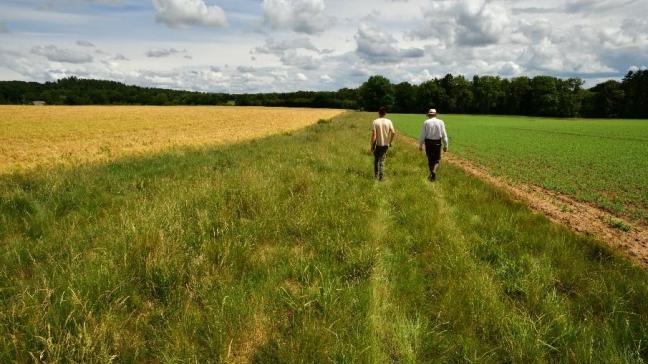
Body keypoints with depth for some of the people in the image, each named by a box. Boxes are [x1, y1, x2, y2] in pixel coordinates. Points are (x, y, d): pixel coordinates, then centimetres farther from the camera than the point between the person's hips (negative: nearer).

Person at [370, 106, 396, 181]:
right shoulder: (388, 121, -3)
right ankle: (381, 176, 3)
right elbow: (393, 132, -10)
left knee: (376, 160, 16)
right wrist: (390, 142, 3)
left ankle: (376, 175, 19)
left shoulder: (375, 122, -10)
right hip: (385, 144, 1)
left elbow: (373, 134, -14)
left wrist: (372, 145, -7)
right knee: (382, 161, 9)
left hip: (377, 144, -1)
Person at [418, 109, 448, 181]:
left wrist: (420, 145, 2)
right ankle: (434, 170, -16)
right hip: (437, 143, 0)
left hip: (428, 142, 0)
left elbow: (423, 135, -6)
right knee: (437, 159, 10)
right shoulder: (440, 122, -2)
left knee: (430, 159, 13)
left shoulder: (426, 122, -4)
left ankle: (432, 173, 19)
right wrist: (445, 145, 3)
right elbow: (444, 135, -3)